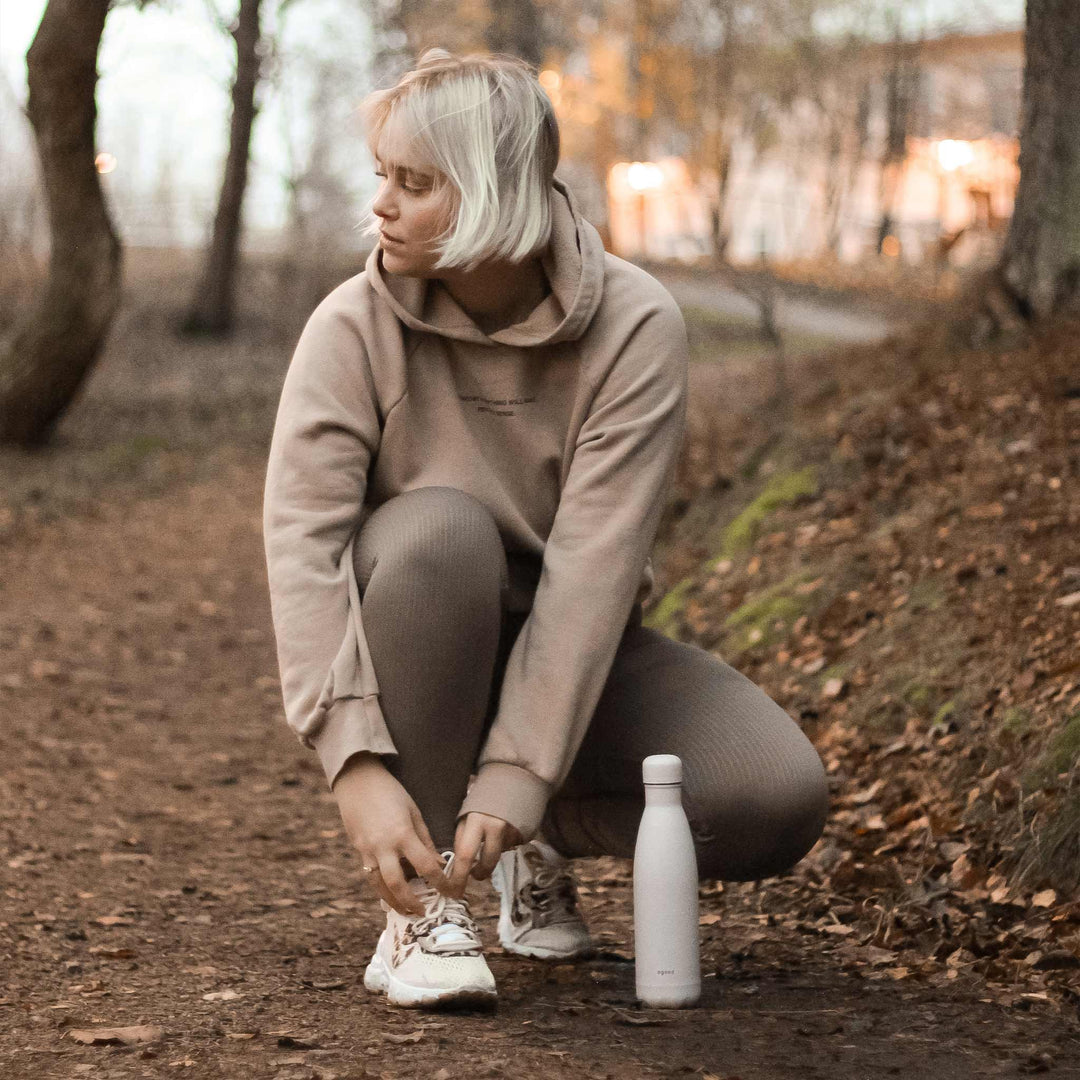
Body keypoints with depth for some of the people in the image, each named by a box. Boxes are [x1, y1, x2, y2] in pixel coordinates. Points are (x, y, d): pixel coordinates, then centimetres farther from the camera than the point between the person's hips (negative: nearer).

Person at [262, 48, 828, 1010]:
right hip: (413, 659, -1)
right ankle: (424, 902, -23)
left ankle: (544, 835, 8)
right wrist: (358, 763, -36)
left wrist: (516, 775, -31)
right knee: (439, 528, -36)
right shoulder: (355, 327, -17)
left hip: (569, 653, 1)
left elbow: (593, 565, -25)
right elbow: (303, 541, -25)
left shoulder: (634, 327, -19)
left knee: (777, 801, -23)